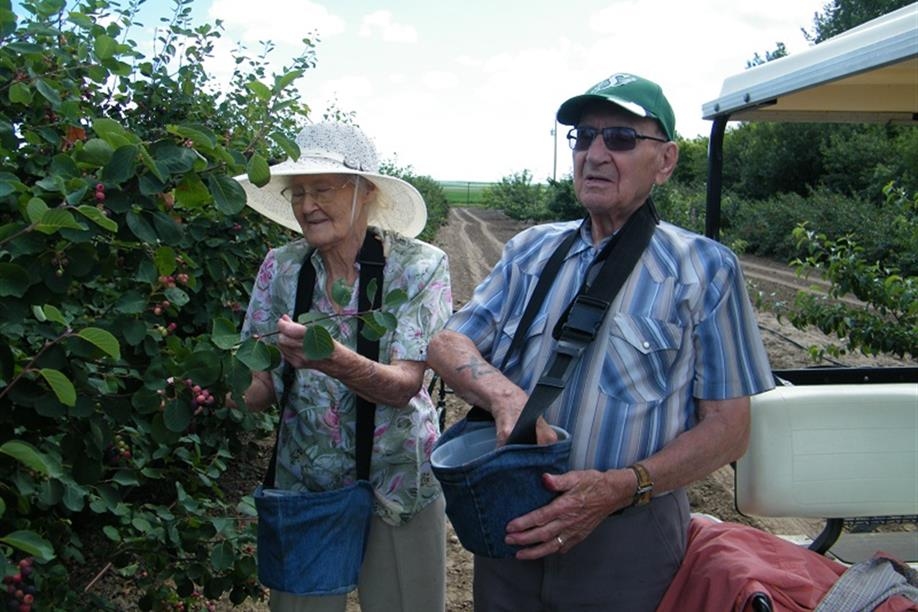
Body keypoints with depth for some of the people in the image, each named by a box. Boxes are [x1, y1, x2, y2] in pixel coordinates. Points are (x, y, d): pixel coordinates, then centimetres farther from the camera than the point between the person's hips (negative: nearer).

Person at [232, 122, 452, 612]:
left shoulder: (419, 266, -13)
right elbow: (260, 388, -4)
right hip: (303, 482, 3)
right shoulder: (281, 267, -5)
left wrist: (337, 361, -40)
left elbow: (405, 385, -22)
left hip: (397, 485, -2)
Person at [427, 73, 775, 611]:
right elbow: (448, 344, 1)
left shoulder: (704, 268, -5)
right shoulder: (530, 251, 7)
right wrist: (504, 396, -21)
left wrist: (621, 487, -22)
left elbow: (727, 428, -7)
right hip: (511, 525, 4)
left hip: (627, 543, -3)